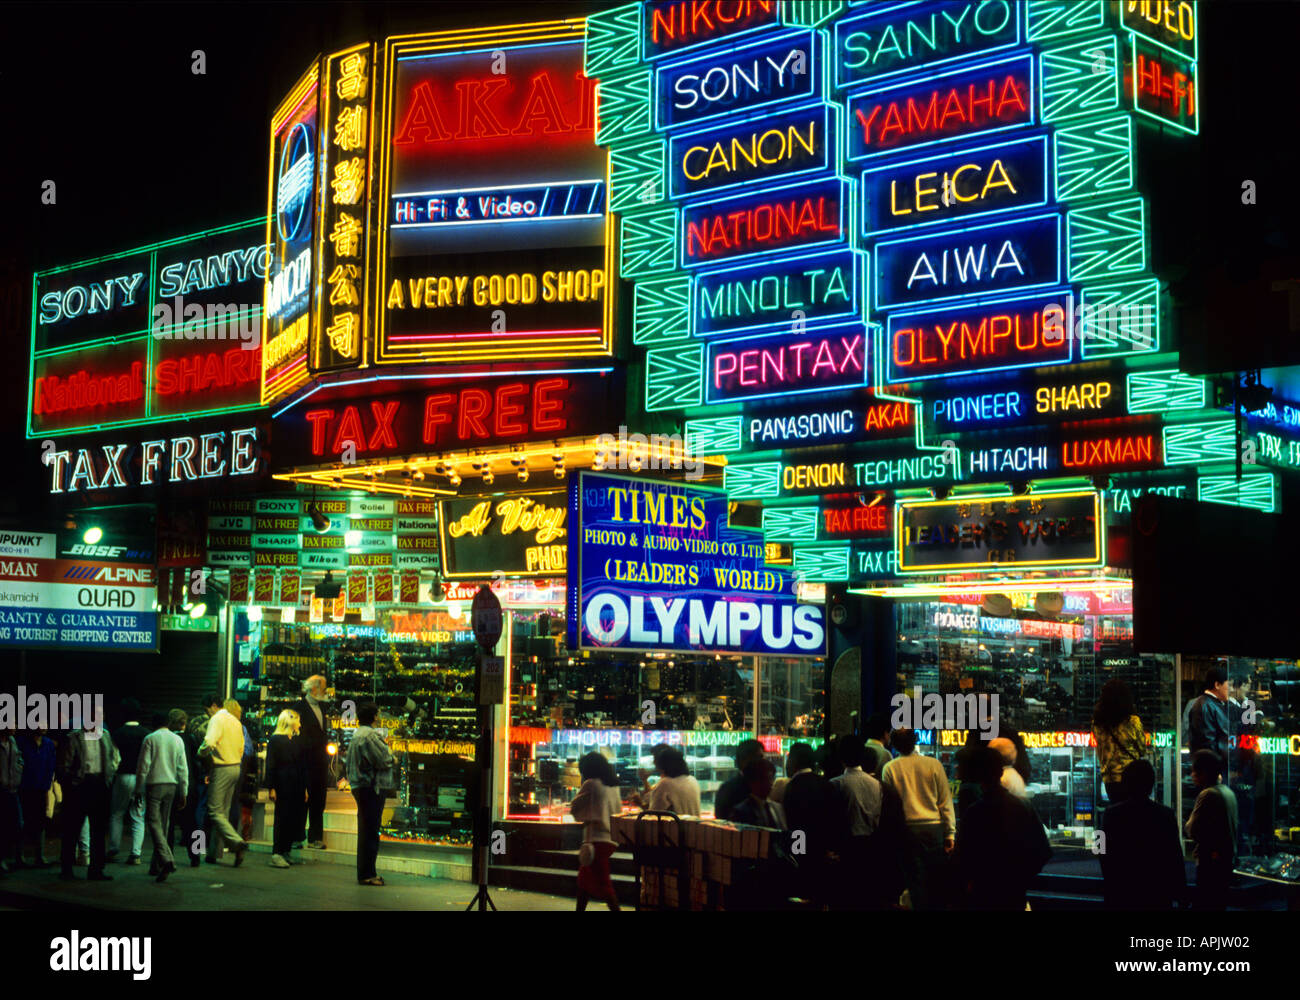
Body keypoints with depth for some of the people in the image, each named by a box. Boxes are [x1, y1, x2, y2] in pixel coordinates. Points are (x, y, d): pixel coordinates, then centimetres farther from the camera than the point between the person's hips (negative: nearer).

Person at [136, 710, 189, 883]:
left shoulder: (150, 739, -5)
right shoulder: (178, 740, 3)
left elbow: (143, 766, -6)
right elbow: (183, 769, 5)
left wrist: (138, 790, 1)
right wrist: (183, 793, 11)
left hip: (154, 785, -4)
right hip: (171, 785, 4)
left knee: (155, 823, -7)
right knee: (164, 825, 10)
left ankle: (167, 859, -26)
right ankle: (156, 866, 14)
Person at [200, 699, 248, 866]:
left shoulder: (217, 719, -9)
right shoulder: (236, 722, 15)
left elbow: (209, 743, -23)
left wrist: (200, 752, -1)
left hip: (222, 769, -8)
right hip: (236, 767, 8)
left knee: (215, 812, -7)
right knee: (223, 812, 11)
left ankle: (238, 842, -22)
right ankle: (213, 853, 14)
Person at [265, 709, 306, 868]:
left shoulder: (297, 741, 17)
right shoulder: (275, 740, -3)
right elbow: (270, 765, -6)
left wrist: (304, 788, 15)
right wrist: (271, 788, -13)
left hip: (297, 787, 6)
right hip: (282, 786, -6)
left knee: (294, 820, 4)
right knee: (282, 819, -7)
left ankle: (286, 852, 12)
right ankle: (276, 855, -5)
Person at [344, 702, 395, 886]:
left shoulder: (357, 735, 16)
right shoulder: (370, 736, -17)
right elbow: (385, 760, -21)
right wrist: (391, 753, 2)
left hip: (361, 787, 11)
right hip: (371, 788, -11)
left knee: (366, 831, 15)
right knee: (370, 832, -7)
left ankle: (365, 873, 22)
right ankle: (367, 874, -5)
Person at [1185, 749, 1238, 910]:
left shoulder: (1208, 794, -16)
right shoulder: (1229, 792, 12)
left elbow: (1192, 831, -17)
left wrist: (1187, 825, 1)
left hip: (1210, 862, -9)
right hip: (1228, 859, 9)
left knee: (1205, 904, -6)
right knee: (1219, 904, 15)